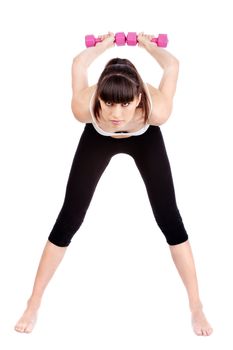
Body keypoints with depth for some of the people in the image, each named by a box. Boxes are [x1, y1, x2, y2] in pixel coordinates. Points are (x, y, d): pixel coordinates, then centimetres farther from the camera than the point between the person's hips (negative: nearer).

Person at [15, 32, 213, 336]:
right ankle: (33, 305, 11)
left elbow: (172, 66, -22)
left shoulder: (157, 108, -44)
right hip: (99, 139, 0)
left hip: (145, 139, 0)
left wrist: (147, 44, -1)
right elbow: (79, 64, -19)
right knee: (69, 219, -3)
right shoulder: (84, 106, -43)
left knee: (168, 218, -6)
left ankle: (196, 307, 9)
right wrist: (104, 44, 1)